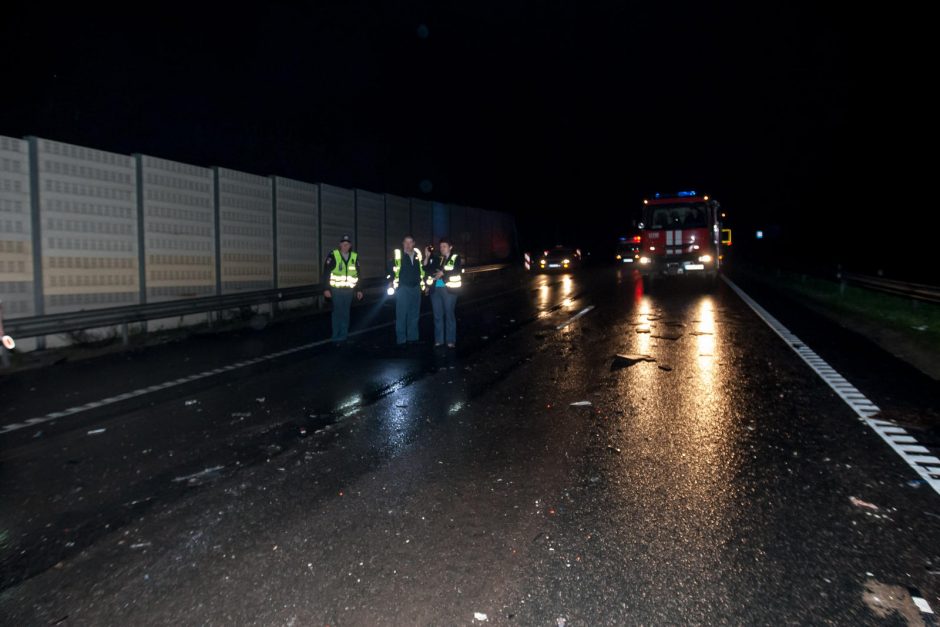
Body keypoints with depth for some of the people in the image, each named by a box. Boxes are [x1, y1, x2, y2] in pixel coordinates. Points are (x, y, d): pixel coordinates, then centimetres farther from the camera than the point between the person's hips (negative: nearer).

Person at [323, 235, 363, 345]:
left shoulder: (355, 257, 6)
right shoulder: (333, 255, -5)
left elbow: (358, 274, 13)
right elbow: (326, 272, -5)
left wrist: (359, 290, 11)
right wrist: (326, 289, -9)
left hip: (349, 290, 3)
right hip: (336, 289, -3)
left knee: (346, 313, 9)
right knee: (337, 313, -2)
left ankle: (344, 336, 19)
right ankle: (336, 337, 6)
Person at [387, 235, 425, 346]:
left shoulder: (418, 255, 9)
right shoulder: (398, 254, -3)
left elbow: (422, 270, 16)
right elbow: (392, 269, -2)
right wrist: (391, 282, -10)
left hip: (416, 288, 4)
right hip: (403, 288, -4)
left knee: (414, 314, 11)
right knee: (401, 314, -3)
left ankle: (413, 337, 21)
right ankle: (401, 339, 3)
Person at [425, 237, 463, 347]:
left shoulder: (456, 258, 3)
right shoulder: (437, 259, 15)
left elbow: (457, 271, -11)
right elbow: (428, 269, 8)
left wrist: (443, 273, -18)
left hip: (448, 289, -4)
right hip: (435, 289, 4)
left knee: (449, 315, -2)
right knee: (437, 315, 7)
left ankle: (451, 341, 3)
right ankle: (438, 340, 14)